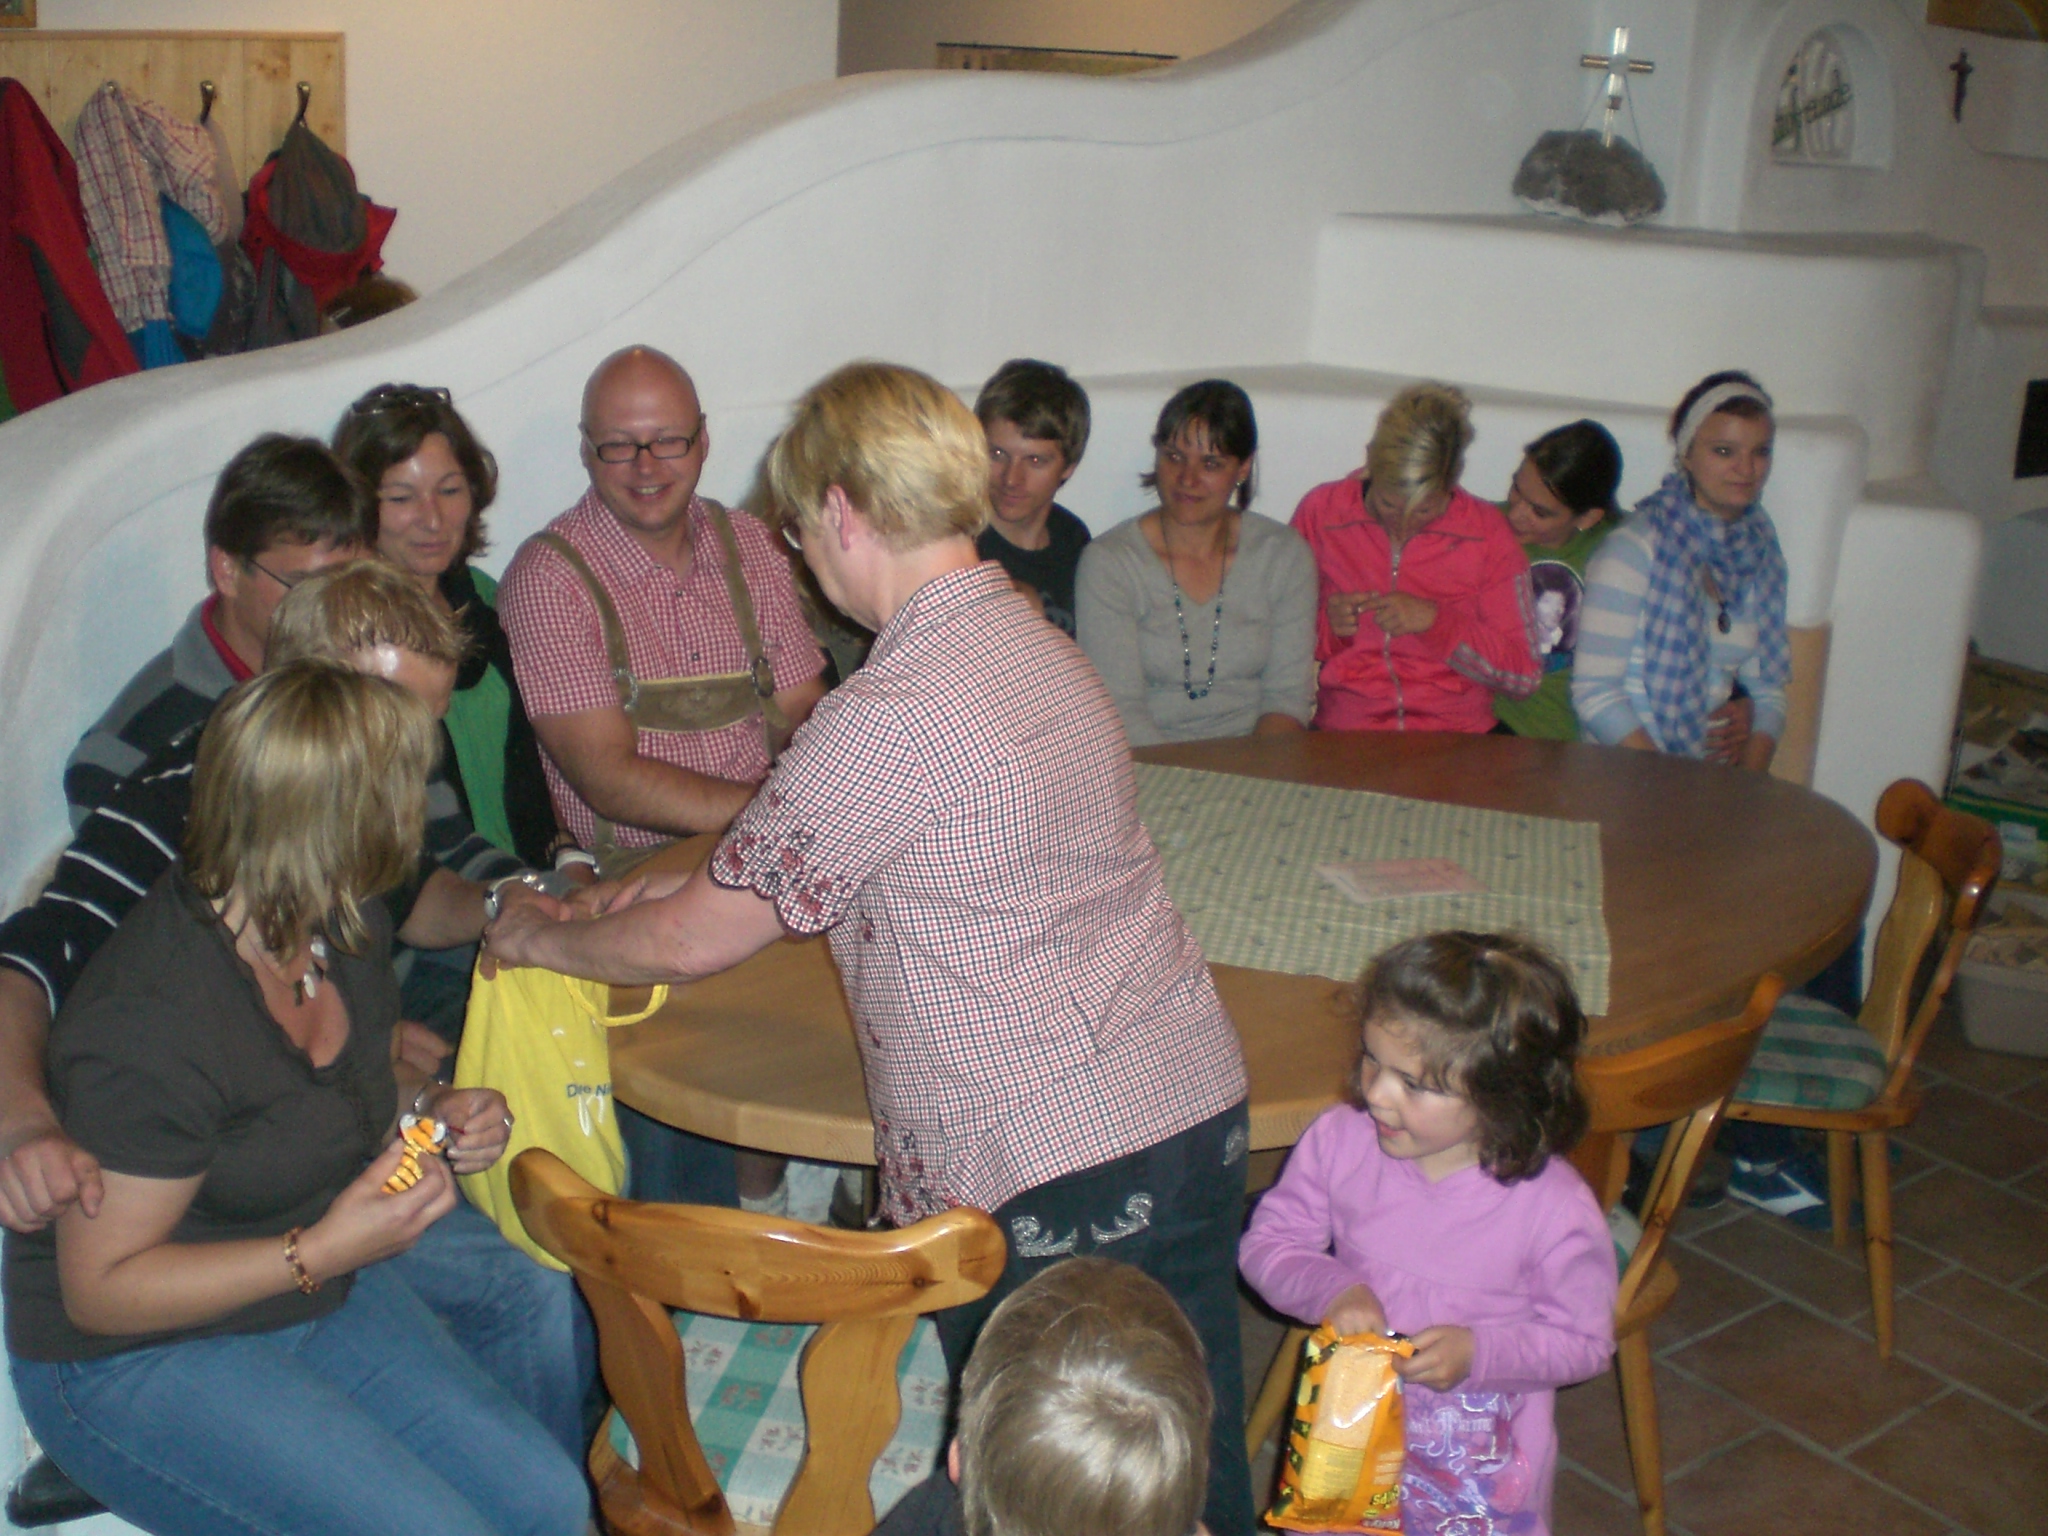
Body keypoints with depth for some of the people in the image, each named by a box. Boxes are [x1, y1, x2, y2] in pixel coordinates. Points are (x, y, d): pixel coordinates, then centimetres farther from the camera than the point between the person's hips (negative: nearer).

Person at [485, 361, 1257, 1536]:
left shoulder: (893, 715, -19)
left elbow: (690, 944, -7)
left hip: (1045, 1179, -8)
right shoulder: (1037, 642, 8)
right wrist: (715, 877, 26)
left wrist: (541, 940, 11)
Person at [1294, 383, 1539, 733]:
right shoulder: (1320, 512, 4)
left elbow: (1524, 675, 2)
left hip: (1459, 740, 0)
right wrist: (1326, 626, -10)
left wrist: (1435, 621, -10)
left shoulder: (1487, 532, 3)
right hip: (1346, 732, 0)